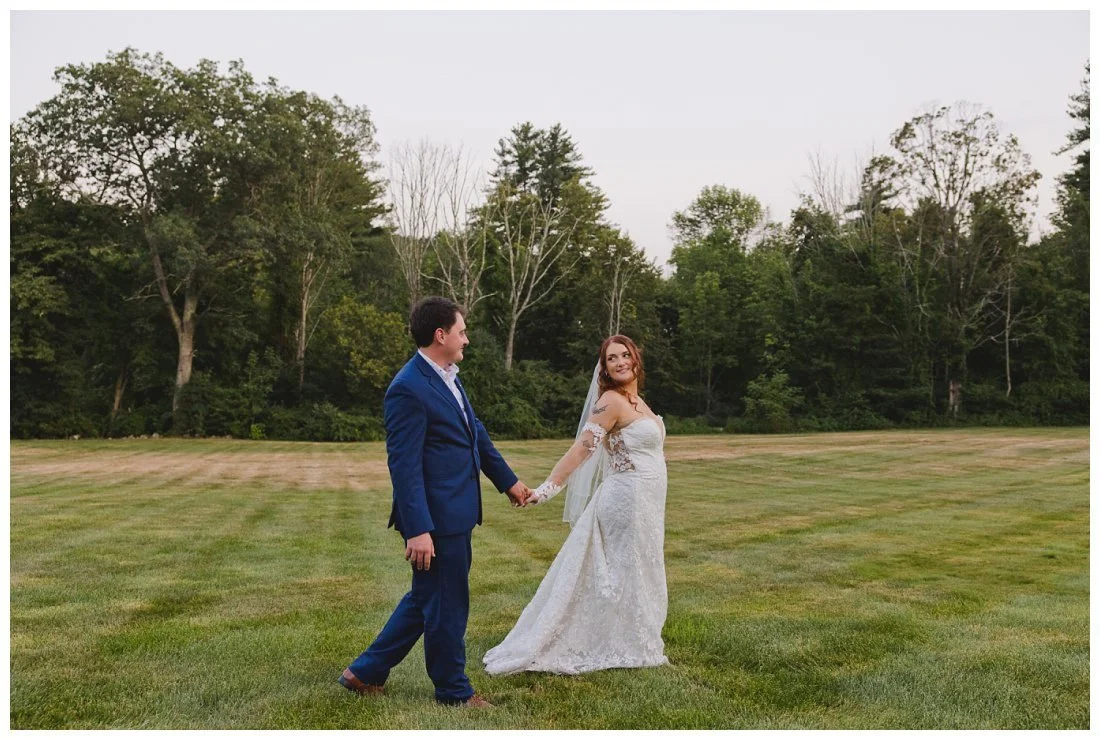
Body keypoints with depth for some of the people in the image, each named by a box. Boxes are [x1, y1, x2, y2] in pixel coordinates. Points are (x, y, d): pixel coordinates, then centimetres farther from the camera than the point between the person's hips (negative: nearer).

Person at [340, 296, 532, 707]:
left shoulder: (448, 378, 9)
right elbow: (404, 465, -21)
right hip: (435, 518, -10)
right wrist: (418, 530, -24)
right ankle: (453, 689, 25)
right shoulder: (408, 389, -20)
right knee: (447, 605, 6)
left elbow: (476, 433, 20)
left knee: (426, 598, 20)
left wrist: (508, 480, 25)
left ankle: (367, 671, 32)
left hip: (455, 513, 10)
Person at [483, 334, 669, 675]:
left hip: (642, 504, 9)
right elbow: (581, 448, -21)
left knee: (631, 577, 15)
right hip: (627, 501, -9)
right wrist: (547, 489, -25)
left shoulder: (636, 400, 11)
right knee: (623, 576, 1)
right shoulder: (611, 401, -15)